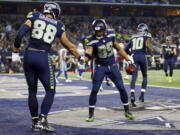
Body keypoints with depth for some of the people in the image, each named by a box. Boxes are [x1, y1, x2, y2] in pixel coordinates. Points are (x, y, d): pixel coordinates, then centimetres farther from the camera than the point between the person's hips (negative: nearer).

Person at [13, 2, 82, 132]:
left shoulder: (35, 16, 7)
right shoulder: (58, 24, 8)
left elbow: (21, 31, -5)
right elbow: (67, 44, 14)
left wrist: (16, 46, 10)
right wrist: (79, 56, 29)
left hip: (29, 55, 2)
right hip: (43, 58, -2)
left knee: (32, 90, 14)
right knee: (50, 91, 10)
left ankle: (35, 122, 18)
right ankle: (42, 120, -3)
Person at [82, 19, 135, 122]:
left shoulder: (111, 34, -8)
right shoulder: (93, 40, -19)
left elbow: (117, 47, 7)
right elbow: (88, 57, -29)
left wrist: (128, 59, 9)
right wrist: (87, 56, -53)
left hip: (112, 65, 3)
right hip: (100, 67, -3)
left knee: (122, 88, 3)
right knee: (94, 90, -9)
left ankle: (127, 111, 19)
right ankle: (91, 114, 4)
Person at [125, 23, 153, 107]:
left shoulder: (133, 37, 19)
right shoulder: (147, 36, 7)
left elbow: (126, 49, 18)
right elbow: (147, 45, -13)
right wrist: (152, 55, -4)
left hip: (134, 56, 2)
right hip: (142, 56, -2)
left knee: (134, 77, -5)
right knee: (144, 76, 17)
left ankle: (132, 95, -25)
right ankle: (142, 94, 12)